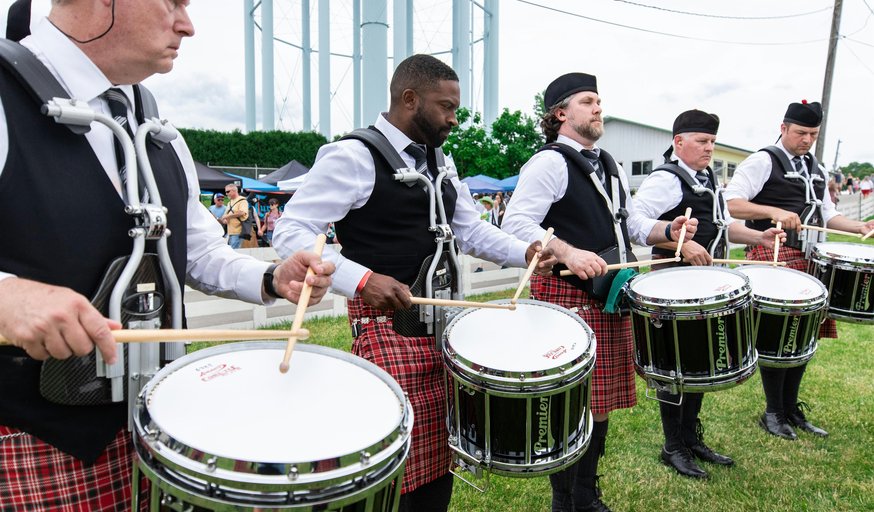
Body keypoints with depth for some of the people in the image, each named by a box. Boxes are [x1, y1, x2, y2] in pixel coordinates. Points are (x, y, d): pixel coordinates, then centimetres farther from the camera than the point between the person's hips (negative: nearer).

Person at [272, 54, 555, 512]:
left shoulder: (437, 161, 15)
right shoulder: (352, 157, -11)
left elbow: (471, 229, 20)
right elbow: (290, 232, -16)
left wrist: (524, 252, 2)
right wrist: (362, 279, -29)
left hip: (445, 324, 8)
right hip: (389, 329, -8)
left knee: (438, 467, 17)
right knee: (395, 473, -1)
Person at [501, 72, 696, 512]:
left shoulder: (610, 167, 18)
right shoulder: (548, 163, -9)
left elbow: (630, 226, 23)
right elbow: (516, 223, -21)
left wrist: (668, 231, 4)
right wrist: (568, 253, -33)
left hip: (609, 299, 9)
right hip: (567, 298, -8)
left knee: (600, 402, 15)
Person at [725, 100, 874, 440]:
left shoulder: (815, 169, 20)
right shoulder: (762, 162, -4)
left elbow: (827, 214, 24)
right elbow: (729, 204, -14)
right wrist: (774, 212, -24)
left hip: (809, 259, 8)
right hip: (774, 258, -7)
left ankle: (791, 408, 23)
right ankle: (773, 413, 10)